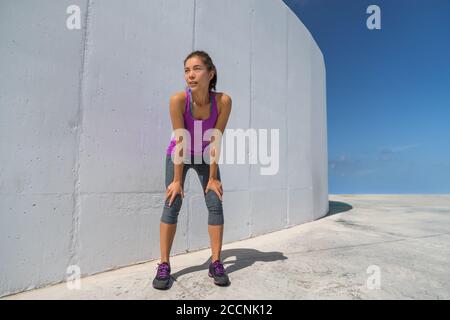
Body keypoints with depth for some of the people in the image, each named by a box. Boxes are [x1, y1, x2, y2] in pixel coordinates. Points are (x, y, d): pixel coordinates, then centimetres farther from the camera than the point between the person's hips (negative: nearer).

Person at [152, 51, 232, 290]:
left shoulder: (223, 101, -27)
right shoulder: (178, 100, -29)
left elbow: (216, 141, -22)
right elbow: (181, 142, -25)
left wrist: (213, 177, -17)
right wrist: (177, 180, -20)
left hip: (205, 157, 1)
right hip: (179, 155, -1)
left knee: (215, 203, -6)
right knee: (172, 204, -8)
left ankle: (215, 263, 6)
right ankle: (164, 265, 3)